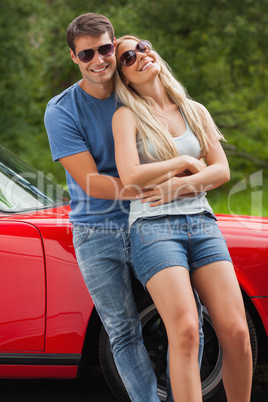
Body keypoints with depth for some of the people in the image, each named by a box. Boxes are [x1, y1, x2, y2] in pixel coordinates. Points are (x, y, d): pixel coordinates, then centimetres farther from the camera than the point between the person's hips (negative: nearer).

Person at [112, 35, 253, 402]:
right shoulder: (127, 116, 4)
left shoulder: (195, 111, 17)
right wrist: (185, 161, -1)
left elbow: (222, 170, 9)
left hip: (203, 223, 4)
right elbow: (130, 177, -11)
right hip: (153, 228, -4)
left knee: (236, 332, -9)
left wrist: (181, 185, -7)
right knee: (185, 330, -21)